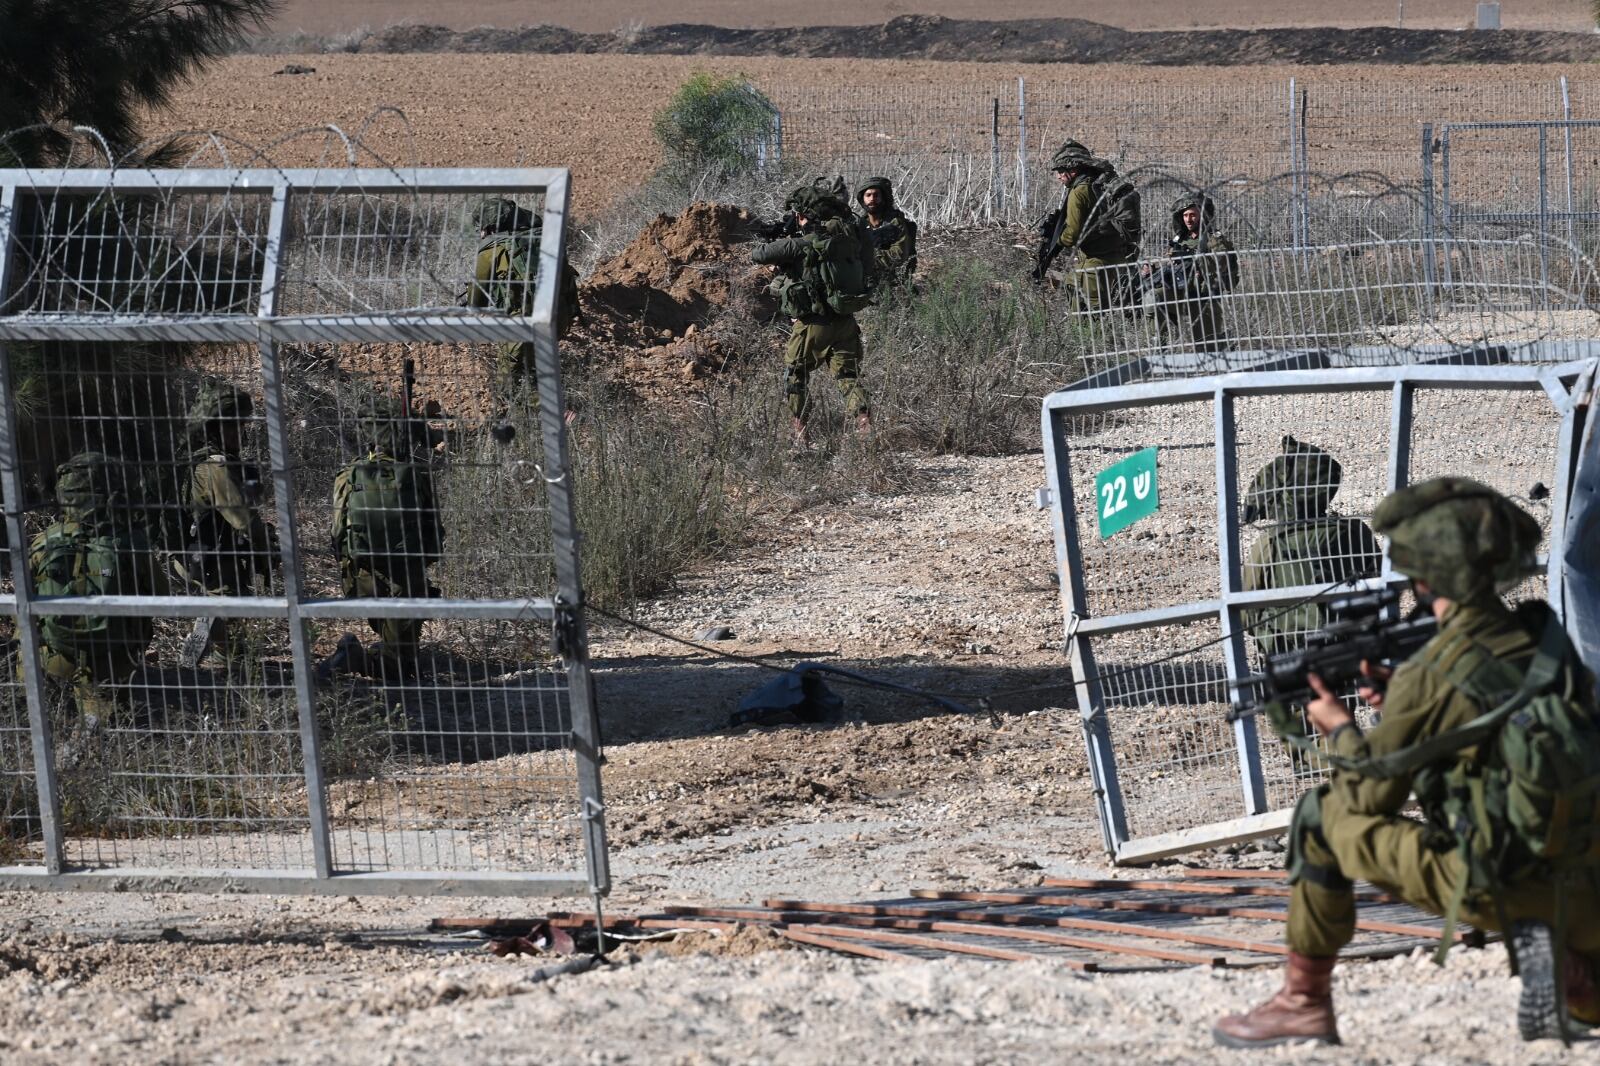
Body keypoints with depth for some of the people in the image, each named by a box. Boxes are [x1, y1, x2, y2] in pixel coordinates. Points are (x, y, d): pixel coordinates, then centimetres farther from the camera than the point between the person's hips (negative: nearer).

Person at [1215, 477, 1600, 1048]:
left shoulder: (1429, 677, -12)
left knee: (1322, 814, 8)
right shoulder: (1543, 638, 5)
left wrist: (1340, 730, 19)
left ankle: (1303, 1001, 13)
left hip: (1493, 891, -5)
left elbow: (1369, 796, 1)